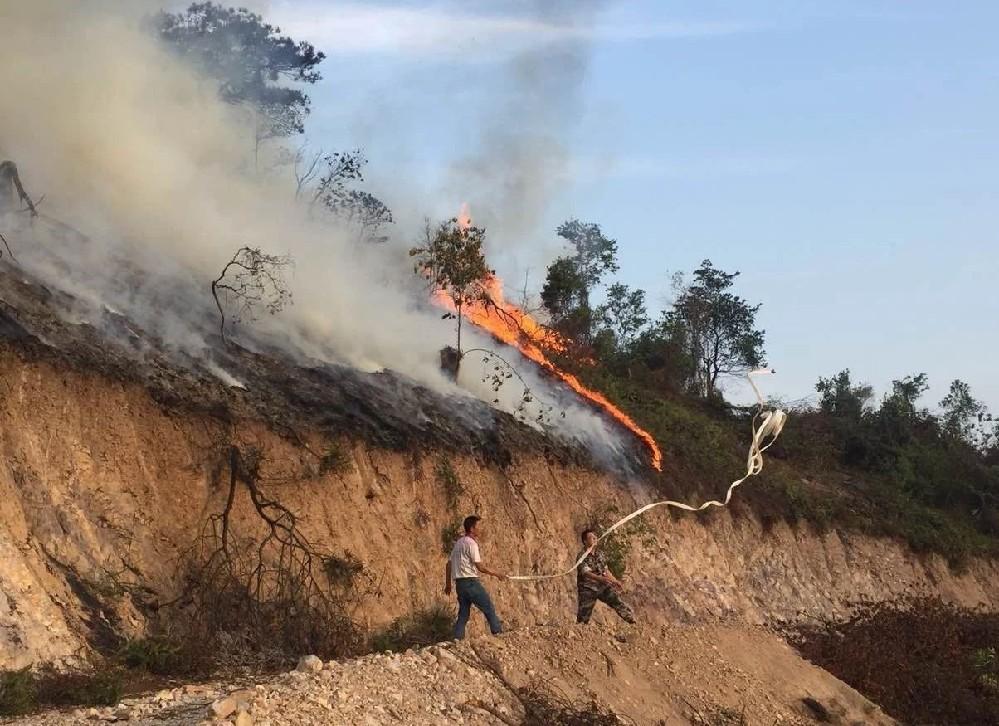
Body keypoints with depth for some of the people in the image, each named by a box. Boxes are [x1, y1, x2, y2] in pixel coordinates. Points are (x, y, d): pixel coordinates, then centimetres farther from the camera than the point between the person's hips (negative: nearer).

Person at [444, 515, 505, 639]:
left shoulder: (458, 543, 16)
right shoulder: (471, 543, -12)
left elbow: (448, 564, 19)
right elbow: (480, 567, -15)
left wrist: (448, 584, 24)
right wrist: (497, 574, -4)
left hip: (459, 583, 9)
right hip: (470, 581, -9)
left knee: (463, 614, 10)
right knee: (489, 608, 1)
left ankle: (457, 640, 4)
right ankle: (498, 633, 4)